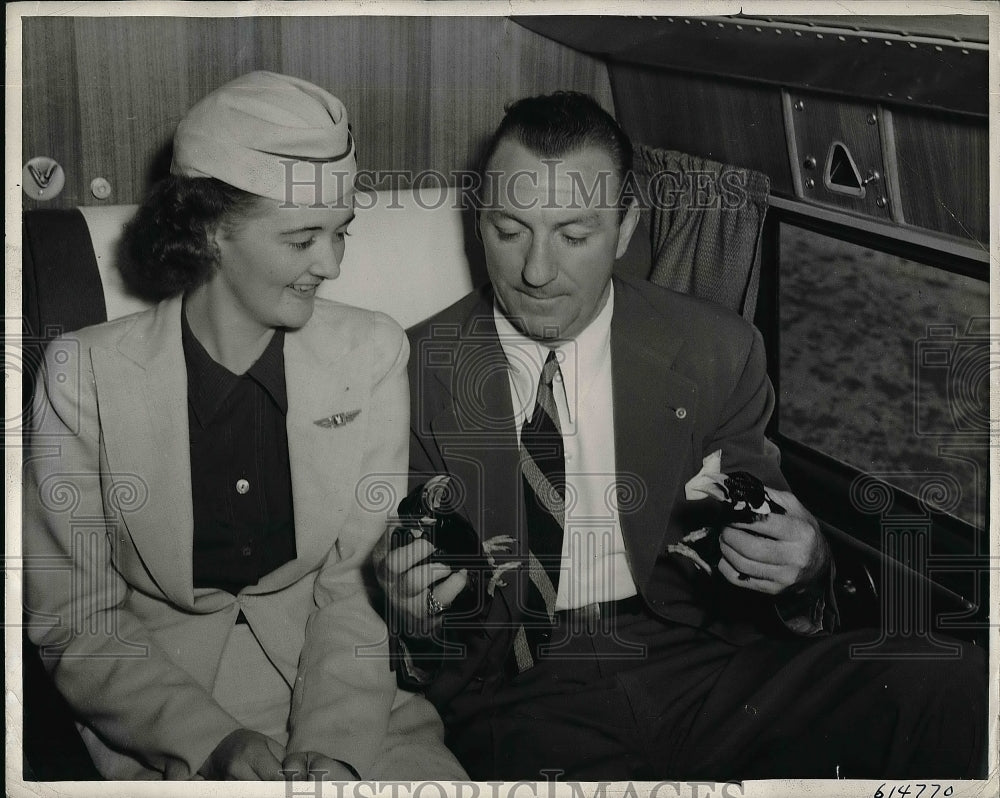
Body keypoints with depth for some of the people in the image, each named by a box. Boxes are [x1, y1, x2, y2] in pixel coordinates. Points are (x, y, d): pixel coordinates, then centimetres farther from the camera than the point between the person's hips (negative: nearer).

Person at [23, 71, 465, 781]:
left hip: (342, 708, 2)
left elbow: (355, 588, -1)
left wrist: (331, 746, -15)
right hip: (154, 722, -1)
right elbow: (73, 622, -4)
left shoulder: (373, 353, -1)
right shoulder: (84, 372, -7)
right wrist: (212, 741, -16)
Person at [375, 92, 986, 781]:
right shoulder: (418, 370, 1)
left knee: (959, 691, -21)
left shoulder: (717, 354, 5)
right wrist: (413, 614, -18)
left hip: (695, 660, 3)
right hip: (519, 692, -2)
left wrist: (799, 567, -12)